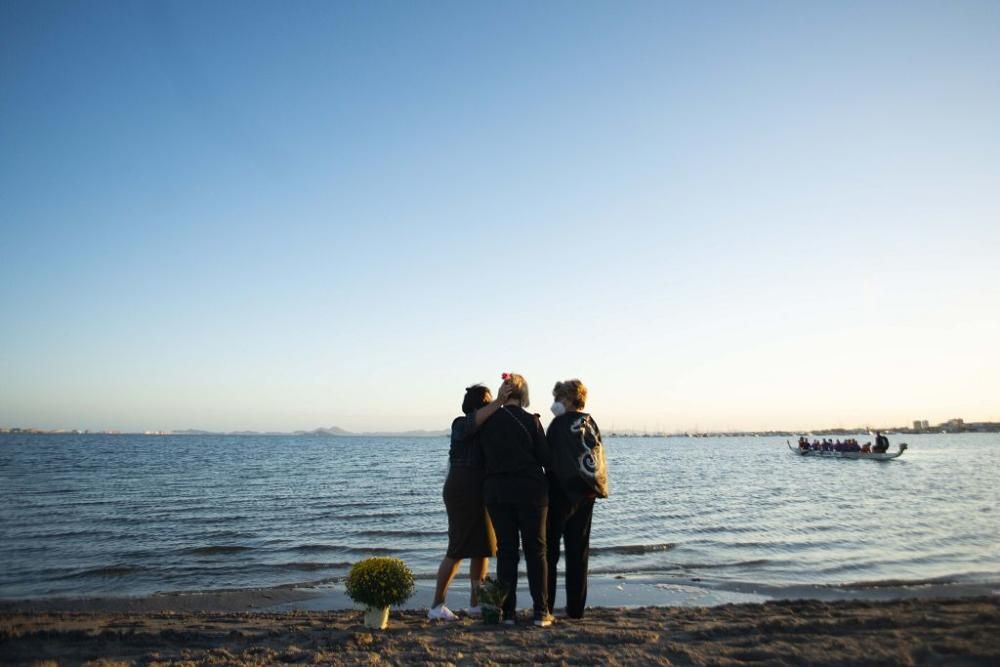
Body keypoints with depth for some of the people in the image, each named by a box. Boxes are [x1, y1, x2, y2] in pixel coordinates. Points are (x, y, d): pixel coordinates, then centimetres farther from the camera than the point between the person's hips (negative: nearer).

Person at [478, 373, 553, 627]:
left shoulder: (488, 420, 0)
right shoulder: (530, 420, -9)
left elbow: (484, 457, 6)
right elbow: (545, 457, -4)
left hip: (497, 491, 3)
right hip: (530, 491, -2)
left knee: (506, 550, 9)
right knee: (535, 550, 7)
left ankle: (508, 611, 10)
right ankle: (541, 612, 7)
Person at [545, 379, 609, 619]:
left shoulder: (560, 424, -12)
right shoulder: (591, 424, 7)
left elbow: (551, 460, -11)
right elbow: (597, 460, 10)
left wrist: (544, 491, -3)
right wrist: (596, 488, 15)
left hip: (561, 492, -6)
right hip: (586, 493, 6)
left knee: (549, 549, 3)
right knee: (579, 552, 11)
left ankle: (545, 606, 3)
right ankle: (576, 607, 14)